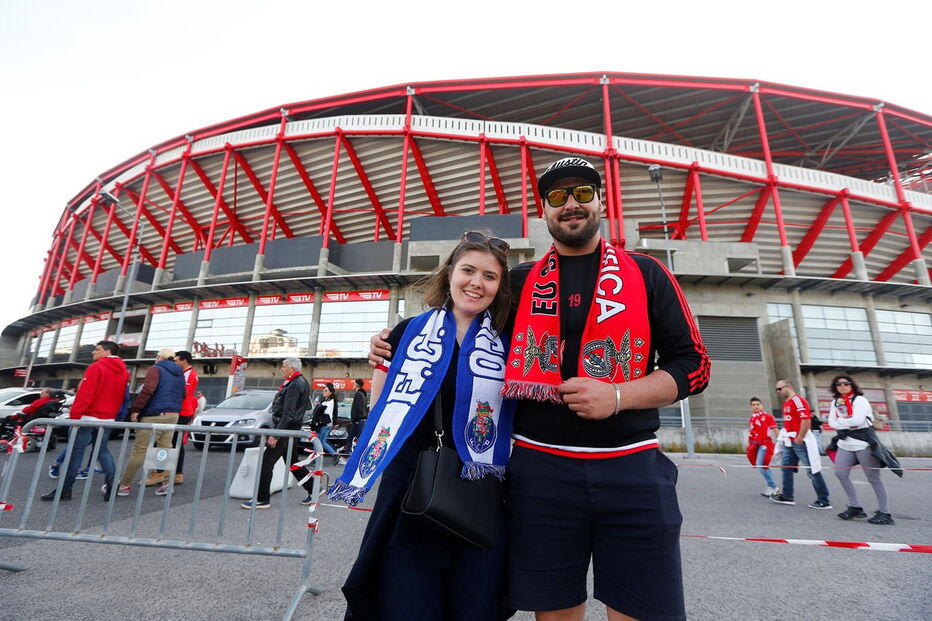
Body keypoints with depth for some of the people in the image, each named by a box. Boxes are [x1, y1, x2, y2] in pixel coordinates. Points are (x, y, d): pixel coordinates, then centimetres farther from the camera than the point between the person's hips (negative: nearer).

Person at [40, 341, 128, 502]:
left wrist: (74, 415, -14)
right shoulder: (123, 371, 10)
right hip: (108, 419, 7)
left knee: (76, 452, 1)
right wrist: (113, 413, 18)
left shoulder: (96, 367, -11)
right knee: (103, 450, 12)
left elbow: (84, 394, -17)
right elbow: (121, 397, 13)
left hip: (89, 417, -7)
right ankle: (112, 484, 3)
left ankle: (65, 490, 6)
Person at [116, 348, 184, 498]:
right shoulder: (180, 374, 18)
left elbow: (147, 390, -17)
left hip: (154, 415, -7)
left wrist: (135, 409, -13)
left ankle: (124, 485, 5)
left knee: (139, 450, -1)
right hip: (173, 415, 7)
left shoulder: (156, 369, -3)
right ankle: (167, 482, 9)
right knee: (166, 449, 10)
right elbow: (182, 395, 21)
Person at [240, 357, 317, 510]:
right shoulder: (302, 382, 14)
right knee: (293, 462, 17)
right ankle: (313, 490, 22)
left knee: (267, 462, -3)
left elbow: (288, 414, -23)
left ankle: (262, 499, 5)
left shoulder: (294, 385, -17)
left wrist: (275, 434, -23)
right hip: (292, 430, 10)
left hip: (285, 428, -10)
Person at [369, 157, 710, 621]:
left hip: (633, 470, 0)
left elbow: (693, 364, 2)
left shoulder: (646, 273, 5)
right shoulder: (519, 282, 9)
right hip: (540, 469, 1)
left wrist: (618, 396, -14)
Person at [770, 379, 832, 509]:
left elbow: (806, 420, -22)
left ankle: (824, 501, 8)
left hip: (800, 441, -10)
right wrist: (785, 438, 19)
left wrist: (799, 438, -21)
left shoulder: (798, 400, -14)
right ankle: (787, 496, 19)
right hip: (790, 442, 10)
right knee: (786, 467, 11)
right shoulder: (786, 403, 15)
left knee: (812, 471, -1)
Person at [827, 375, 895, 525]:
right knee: (840, 473, 0)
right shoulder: (835, 402, 11)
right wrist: (846, 426, -11)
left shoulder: (860, 400, -8)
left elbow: (857, 420, -18)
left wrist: (841, 421, -4)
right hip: (845, 444, 6)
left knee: (873, 478, 0)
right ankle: (855, 507, 13)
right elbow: (831, 422, 5)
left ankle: (885, 513, 11)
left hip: (863, 443, -6)